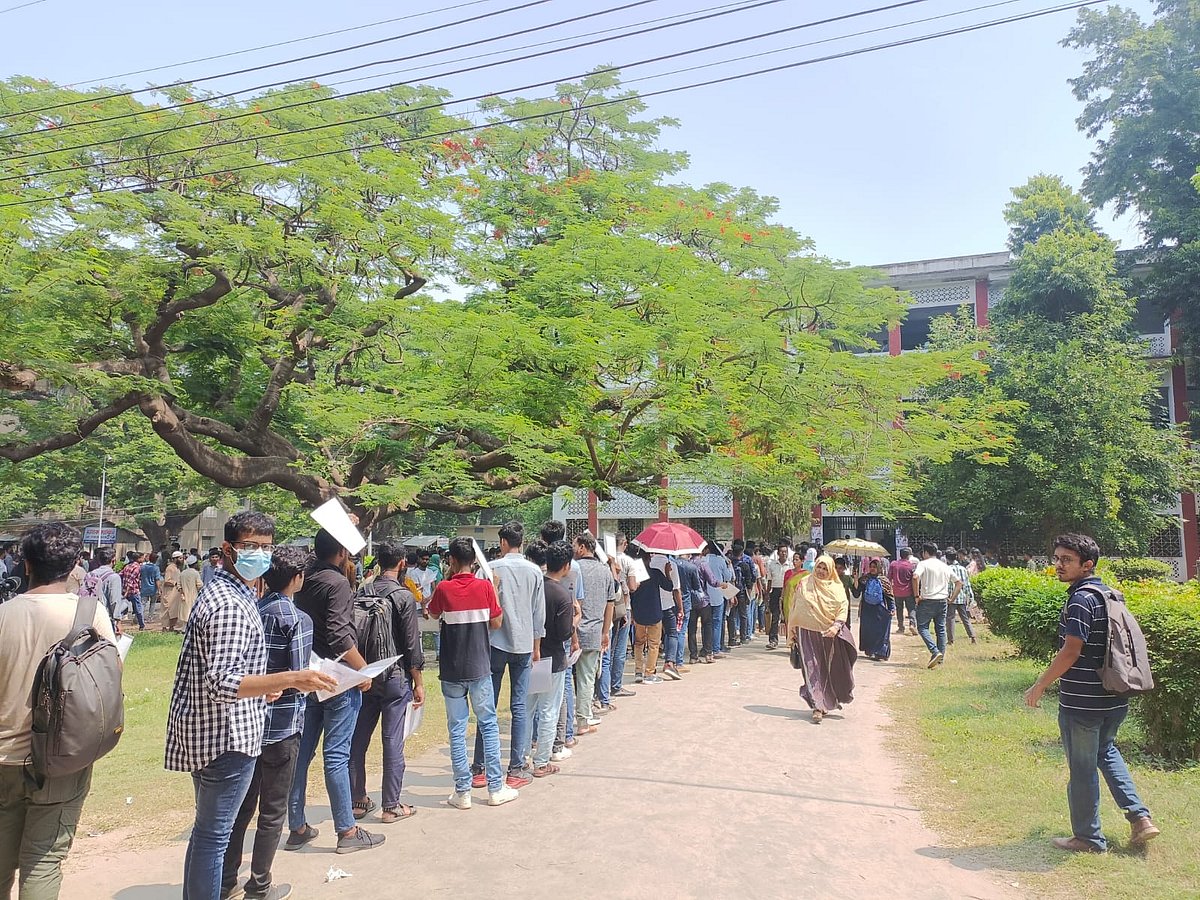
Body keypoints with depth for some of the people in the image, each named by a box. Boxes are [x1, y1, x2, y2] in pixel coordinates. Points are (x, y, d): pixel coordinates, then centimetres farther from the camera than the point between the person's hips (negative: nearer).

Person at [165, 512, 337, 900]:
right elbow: (221, 684, -31)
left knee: (209, 830, 22)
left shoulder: (224, 591, 10)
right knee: (214, 834, 3)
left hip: (210, 732, 11)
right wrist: (291, 679, -38)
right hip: (226, 736, -11)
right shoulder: (230, 606, -23)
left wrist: (260, 688, 22)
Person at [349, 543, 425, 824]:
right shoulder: (404, 596, -12)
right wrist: (419, 682, -3)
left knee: (358, 740, 13)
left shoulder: (361, 593, 2)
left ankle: (357, 801, 24)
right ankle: (391, 807, 10)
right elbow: (412, 645, -12)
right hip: (395, 677, -5)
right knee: (393, 743, 3)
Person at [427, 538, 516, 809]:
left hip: (452, 671, 0)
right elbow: (496, 623, 0)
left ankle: (463, 792, 12)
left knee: (457, 730, 8)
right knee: (489, 726, 10)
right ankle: (496, 789, 14)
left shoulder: (444, 588, -9)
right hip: (480, 668, 0)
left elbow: (432, 615, 11)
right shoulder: (485, 586, -8)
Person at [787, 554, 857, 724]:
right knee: (813, 670, -4)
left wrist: (836, 626, -21)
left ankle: (834, 699, 30)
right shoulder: (804, 583, 4)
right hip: (809, 633, -1)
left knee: (835, 669, 7)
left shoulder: (837, 587, 3)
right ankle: (818, 707, -2)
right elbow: (796, 607, 8)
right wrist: (793, 628, 7)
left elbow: (843, 608, -6)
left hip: (831, 634, 1)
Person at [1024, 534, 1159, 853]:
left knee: (1082, 768, 5)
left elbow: (1071, 651, -23)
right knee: (1105, 751, 28)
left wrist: (1039, 686, -15)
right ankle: (1140, 817, 23)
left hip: (1082, 702, -9)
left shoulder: (1081, 599, -20)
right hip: (1114, 698, 9)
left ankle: (1088, 838, 17)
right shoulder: (1109, 594, 8)